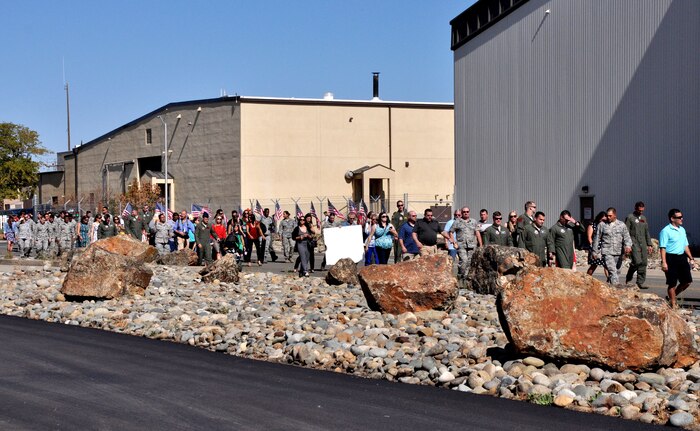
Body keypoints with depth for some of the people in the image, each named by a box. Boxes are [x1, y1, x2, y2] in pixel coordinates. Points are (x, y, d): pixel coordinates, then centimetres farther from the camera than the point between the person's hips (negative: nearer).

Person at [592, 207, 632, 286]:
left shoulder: (621, 225, 9)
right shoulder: (602, 225, 4)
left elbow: (627, 237, 1)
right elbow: (597, 238, 10)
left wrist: (628, 246, -20)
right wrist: (595, 251, 9)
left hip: (618, 253, 3)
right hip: (607, 252, -3)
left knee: (617, 271, 8)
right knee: (612, 270, -17)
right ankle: (615, 285, -25)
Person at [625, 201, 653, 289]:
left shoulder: (643, 218, 18)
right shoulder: (630, 218, -1)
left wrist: (649, 244, 16)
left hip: (643, 243, 6)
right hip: (634, 242, -6)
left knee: (643, 263, 1)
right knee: (637, 262, -18)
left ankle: (640, 283, 5)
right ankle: (628, 278, 3)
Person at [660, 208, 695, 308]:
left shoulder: (682, 230, 14)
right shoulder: (666, 231, -11)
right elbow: (663, 247, -15)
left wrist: (691, 258, 17)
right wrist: (664, 262, -22)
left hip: (682, 258, 8)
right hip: (671, 258, -8)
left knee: (687, 281, 9)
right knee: (672, 283, 0)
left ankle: (673, 296, 28)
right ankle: (673, 304, 11)